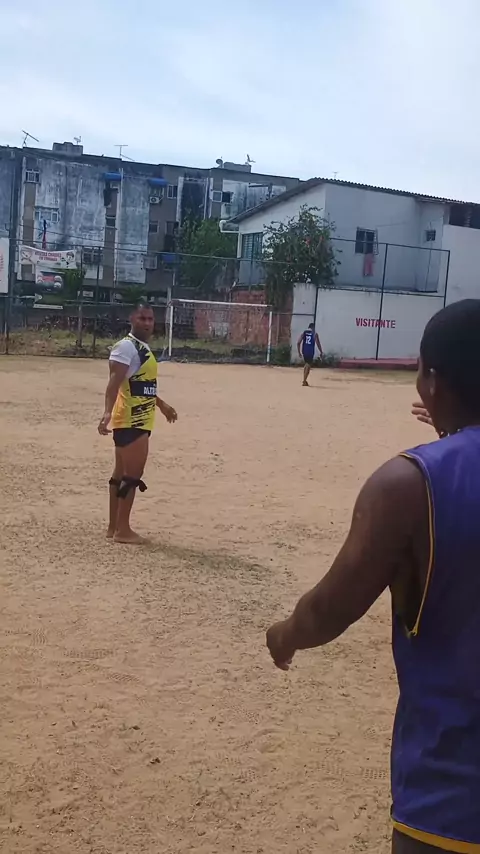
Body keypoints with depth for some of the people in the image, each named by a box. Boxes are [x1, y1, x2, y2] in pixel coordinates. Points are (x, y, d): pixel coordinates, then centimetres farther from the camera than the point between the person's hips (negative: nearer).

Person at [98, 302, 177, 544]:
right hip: (130, 420, -10)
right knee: (133, 474, -8)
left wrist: (161, 404, 40)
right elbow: (114, 382, -25)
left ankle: (114, 526, 19)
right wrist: (108, 412, -37)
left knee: (121, 473, 12)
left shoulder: (144, 347, 17)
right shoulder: (126, 346, -13)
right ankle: (122, 529, -1)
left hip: (139, 420, 10)